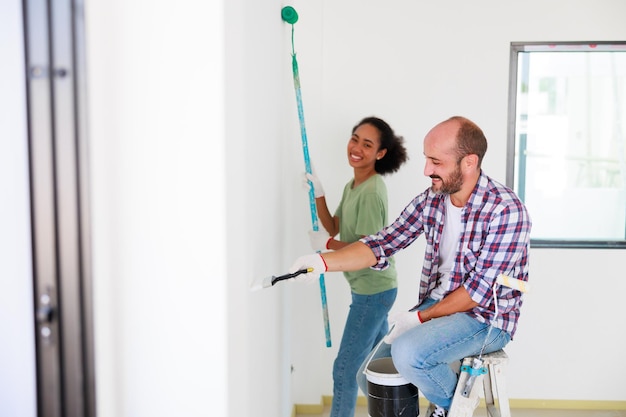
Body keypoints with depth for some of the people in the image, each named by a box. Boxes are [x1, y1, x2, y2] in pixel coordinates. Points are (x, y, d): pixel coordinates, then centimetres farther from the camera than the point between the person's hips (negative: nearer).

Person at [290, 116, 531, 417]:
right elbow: (382, 244, -5)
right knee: (370, 378, 5)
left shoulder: (506, 210, -20)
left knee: (408, 353, -30)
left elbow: (481, 289, -21)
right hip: (435, 306, 7)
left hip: (487, 317, -7)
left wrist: (420, 318, -19)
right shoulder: (431, 199, -1)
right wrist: (324, 262, -19)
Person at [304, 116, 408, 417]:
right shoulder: (352, 185, 8)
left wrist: (326, 244, -13)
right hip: (372, 288, 10)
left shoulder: (371, 192, -22)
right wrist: (318, 194, 0)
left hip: (373, 290, -10)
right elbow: (333, 227, 12)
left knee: (345, 368, -3)